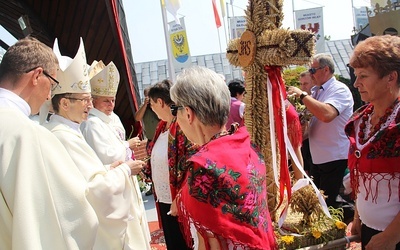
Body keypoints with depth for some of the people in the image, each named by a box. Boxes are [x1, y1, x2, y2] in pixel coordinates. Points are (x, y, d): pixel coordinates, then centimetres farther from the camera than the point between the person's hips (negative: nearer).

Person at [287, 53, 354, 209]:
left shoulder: (339, 90, -15)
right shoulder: (317, 91, 12)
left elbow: (326, 114, -34)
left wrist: (302, 94, -25)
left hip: (334, 159, -9)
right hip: (318, 158, 9)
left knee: (327, 204, -3)